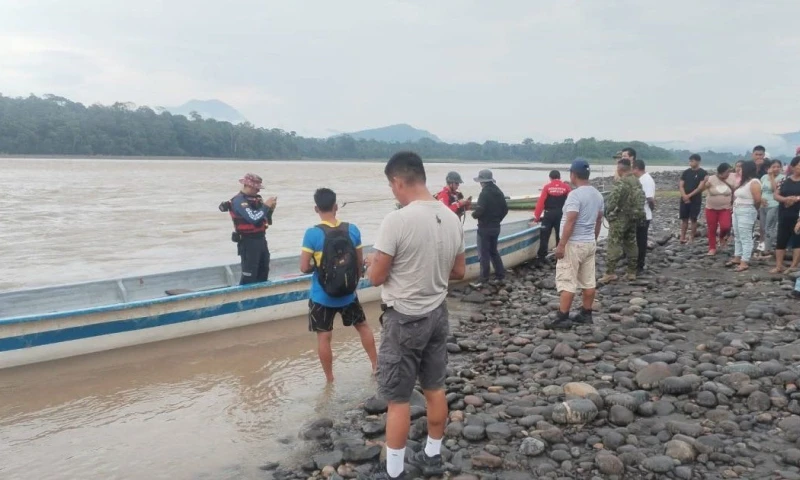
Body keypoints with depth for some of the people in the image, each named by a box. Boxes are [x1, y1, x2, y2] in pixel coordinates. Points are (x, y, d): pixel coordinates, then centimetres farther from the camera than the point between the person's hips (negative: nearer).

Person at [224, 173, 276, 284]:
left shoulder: (256, 199, 9)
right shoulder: (238, 201, -15)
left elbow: (265, 219, 14)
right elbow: (253, 218, -28)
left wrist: (270, 209, -3)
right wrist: (266, 206, -17)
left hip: (261, 239, 9)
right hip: (248, 242, -9)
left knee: (264, 271, 18)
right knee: (249, 275, -6)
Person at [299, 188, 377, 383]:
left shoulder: (312, 234, -17)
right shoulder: (352, 230, -7)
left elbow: (304, 268, -16)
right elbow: (360, 262, 2)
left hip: (322, 297, -3)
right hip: (348, 294, 3)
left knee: (324, 337, 10)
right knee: (363, 325, 24)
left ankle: (330, 379, 21)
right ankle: (376, 365, 33)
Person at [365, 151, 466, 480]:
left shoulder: (397, 220, -22)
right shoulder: (452, 218, 0)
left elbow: (376, 277, -16)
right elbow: (459, 272, 8)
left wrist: (373, 261, 5)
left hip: (404, 320, -7)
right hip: (438, 314, 7)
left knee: (397, 399, 6)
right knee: (435, 389, 18)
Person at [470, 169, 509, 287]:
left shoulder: (484, 193, -18)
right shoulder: (499, 192, 9)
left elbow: (479, 211, -23)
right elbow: (505, 209, 13)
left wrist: (474, 214, -3)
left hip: (485, 228, -8)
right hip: (496, 227, 8)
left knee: (484, 253, -2)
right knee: (493, 251, 20)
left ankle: (484, 279, 1)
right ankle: (500, 275, 22)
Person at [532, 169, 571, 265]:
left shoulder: (547, 187, -3)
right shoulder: (566, 187, 0)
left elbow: (541, 202, -6)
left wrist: (537, 216, -2)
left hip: (548, 214, -1)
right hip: (561, 215, 1)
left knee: (544, 236, 6)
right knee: (560, 236, 9)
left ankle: (541, 257, 7)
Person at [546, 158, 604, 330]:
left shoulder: (575, 194, -18)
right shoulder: (597, 194, 9)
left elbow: (570, 222, -23)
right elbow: (598, 220, 16)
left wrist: (561, 244, -20)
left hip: (574, 244, -9)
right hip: (590, 243, 9)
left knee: (566, 282, -6)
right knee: (588, 281, 12)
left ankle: (562, 318, -6)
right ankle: (586, 314, 19)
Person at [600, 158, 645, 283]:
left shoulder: (621, 183, -18)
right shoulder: (637, 182, 10)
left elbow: (612, 201, -22)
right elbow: (641, 200, 15)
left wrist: (608, 213, -7)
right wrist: (637, 215, 20)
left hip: (620, 217, -8)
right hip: (634, 217, 8)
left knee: (614, 244, -7)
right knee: (631, 244, 13)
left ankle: (610, 273, -11)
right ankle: (632, 272, 18)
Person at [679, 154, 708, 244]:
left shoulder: (702, 173, -5)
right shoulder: (686, 172, 8)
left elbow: (700, 187, -12)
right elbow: (681, 185, 5)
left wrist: (689, 195, -15)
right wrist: (684, 196, -12)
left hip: (696, 200, -4)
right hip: (684, 199, 4)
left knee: (693, 219, 0)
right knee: (684, 218, 4)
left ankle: (692, 237, 8)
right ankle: (682, 237, 7)